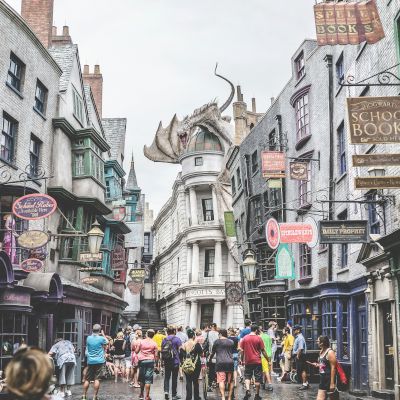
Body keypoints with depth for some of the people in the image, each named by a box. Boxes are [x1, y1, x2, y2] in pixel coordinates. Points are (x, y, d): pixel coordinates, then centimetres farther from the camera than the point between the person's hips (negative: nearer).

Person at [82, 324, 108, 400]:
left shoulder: (88, 338, 1)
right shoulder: (101, 338, -8)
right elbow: (107, 342, 12)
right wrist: (103, 335, 21)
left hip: (90, 361, 3)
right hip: (99, 361, -3)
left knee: (87, 379, 10)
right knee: (97, 379, -2)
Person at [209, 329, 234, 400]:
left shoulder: (217, 341, 4)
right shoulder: (231, 342, 16)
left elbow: (213, 352, 10)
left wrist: (210, 358, 28)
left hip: (220, 363, -4)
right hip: (230, 362, 4)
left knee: (221, 380, -9)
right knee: (230, 381, 11)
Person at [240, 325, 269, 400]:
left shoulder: (244, 338, 1)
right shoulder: (258, 338, -6)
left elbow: (242, 350, 4)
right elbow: (263, 351, -5)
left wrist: (242, 360, 15)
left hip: (248, 361, 2)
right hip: (257, 361, -2)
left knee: (247, 376, 14)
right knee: (258, 378, 6)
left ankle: (247, 390, -7)